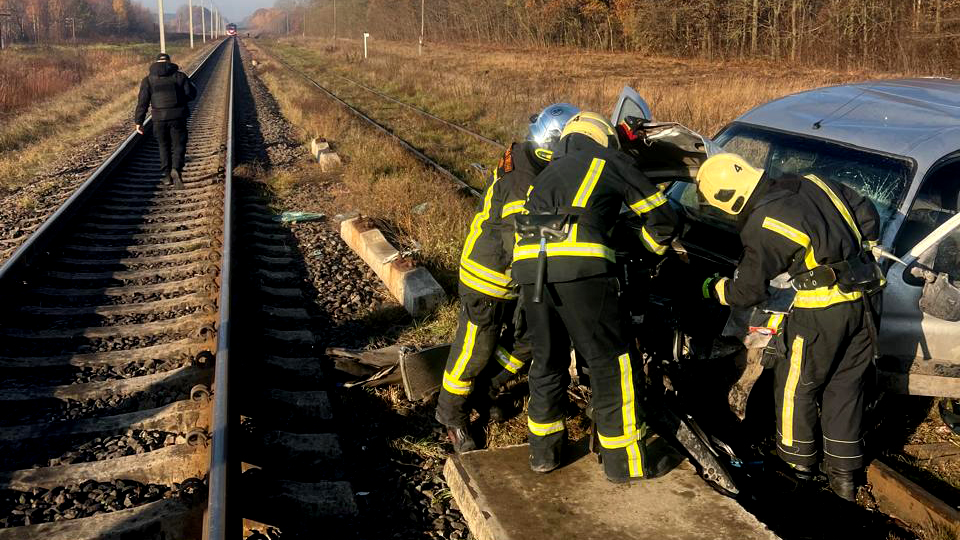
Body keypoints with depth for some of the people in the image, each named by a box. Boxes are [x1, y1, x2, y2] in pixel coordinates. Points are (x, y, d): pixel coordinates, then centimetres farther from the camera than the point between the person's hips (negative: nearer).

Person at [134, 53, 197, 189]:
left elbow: (142, 102, -1)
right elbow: (191, 94, 1)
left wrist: (138, 122, 2)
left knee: (164, 146, 17)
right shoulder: (180, 76, 1)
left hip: (159, 119, 1)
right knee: (178, 145, 5)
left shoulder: (148, 80, 3)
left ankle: (167, 174, 17)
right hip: (178, 117, -1)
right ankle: (176, 169, -19)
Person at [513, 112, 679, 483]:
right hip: (580, 265, -5)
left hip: (528, 263, 6)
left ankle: (543, 451, 31)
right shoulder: (613, 161, 20)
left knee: (547, 360, 21)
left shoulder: (551, 169, 34)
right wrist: (652, 250, 39)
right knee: (612, 364, 7)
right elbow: (661, 215, 21)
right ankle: (625, 462, 14)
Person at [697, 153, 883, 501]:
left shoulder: (761, 227, -14)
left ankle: (797, 461, 27)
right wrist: (859, 254, 26)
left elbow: (748, 291, -7)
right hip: (863, 302, 8)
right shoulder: (813, 184, 6)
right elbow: (866, 213, 15)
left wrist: (714, 290, 12)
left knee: (797, 385, 13)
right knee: (845, 387, 15)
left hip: (822, 311, -8)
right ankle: (844, 476, 23)